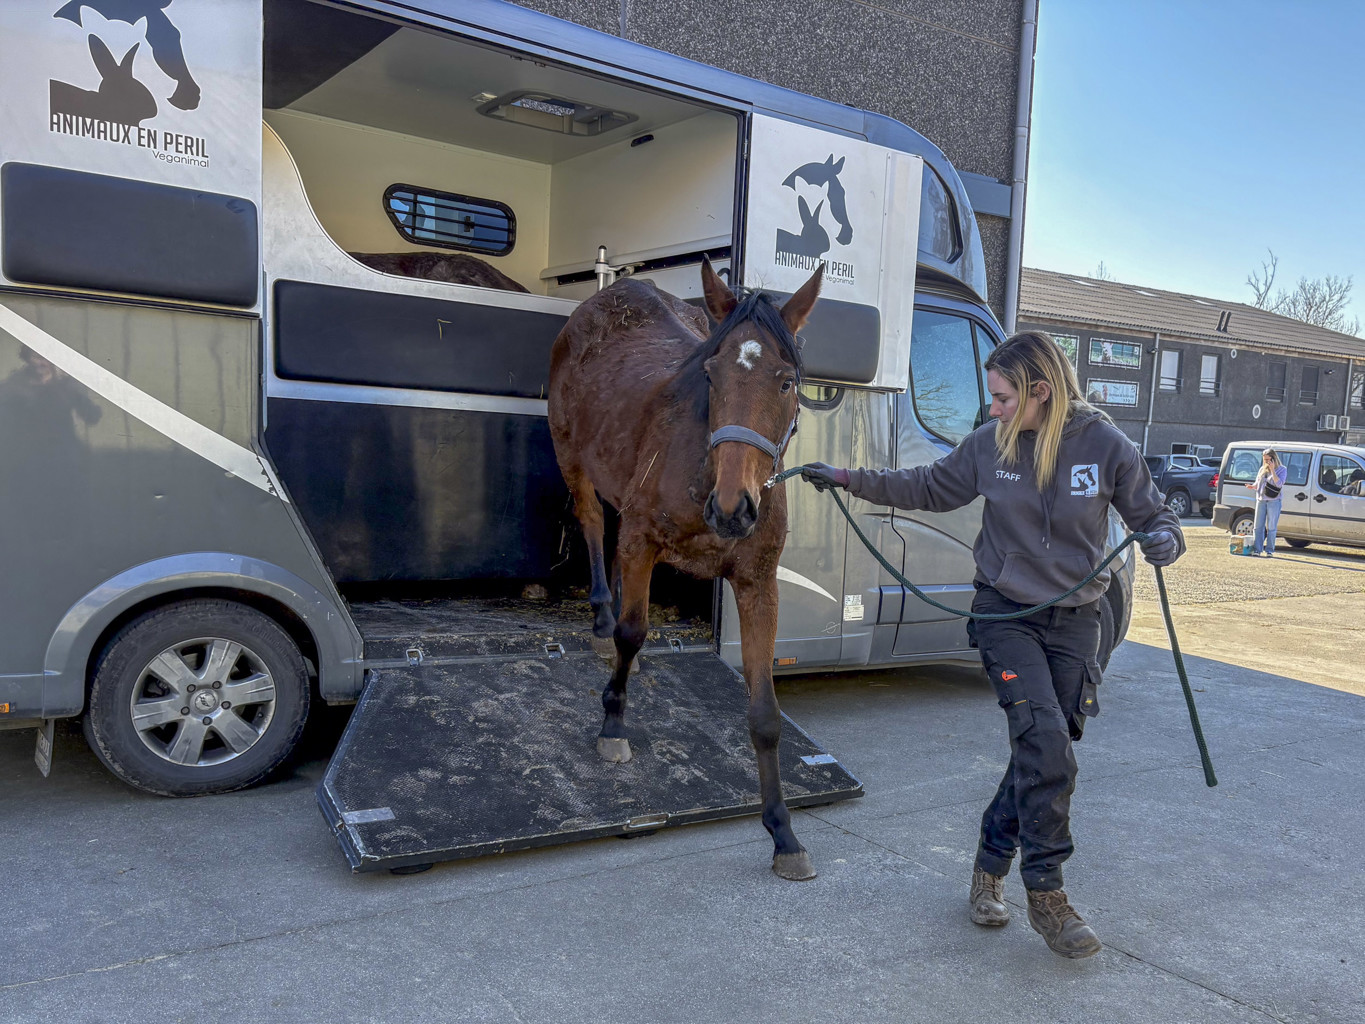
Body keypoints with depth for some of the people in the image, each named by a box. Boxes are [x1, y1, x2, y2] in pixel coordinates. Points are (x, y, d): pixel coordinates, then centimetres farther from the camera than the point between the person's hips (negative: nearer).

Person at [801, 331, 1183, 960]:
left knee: (1043, 753, 7)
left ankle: (990, 866, 28)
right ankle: (1046, 895, -3)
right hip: (1005, 613, -1)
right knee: (1045, 739, -16)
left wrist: (1165, 538, -23)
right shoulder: (990, 444, -4)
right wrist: (852, 480, 4)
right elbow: (930, 488, 9)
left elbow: (1151, 515, 0)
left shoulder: (1106, 446, -9)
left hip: (1073, 621, 1)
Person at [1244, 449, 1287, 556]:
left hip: (1274, 502, -5)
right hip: (1261, 500, 5)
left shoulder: (1282, 469, 0)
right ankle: (1257, 549, 5)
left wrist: (1272, 470, -18)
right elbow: (1257, 483, 20)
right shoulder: (1262, 469, 15)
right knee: (1258, 526, 2)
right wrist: (1252, 486, -3)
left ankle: (1269, 550, 3)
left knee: (1271, 527, -1)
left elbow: (1279, 484, -14)